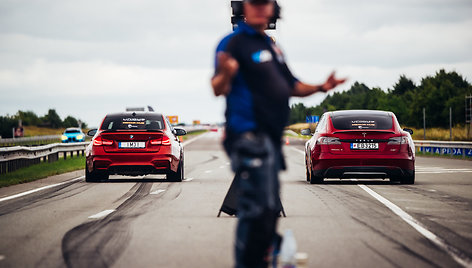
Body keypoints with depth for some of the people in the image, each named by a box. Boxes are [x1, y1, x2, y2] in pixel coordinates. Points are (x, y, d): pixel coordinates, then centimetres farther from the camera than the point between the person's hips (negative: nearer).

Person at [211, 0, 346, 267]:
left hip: (271, 139, 9)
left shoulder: (271, 45, 18)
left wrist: (321, 87, 8)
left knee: (270, 209, 15)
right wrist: (225, 73, -43)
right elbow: (218, 89, -21)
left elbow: (292, 86, 25)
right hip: (249, 137, -9)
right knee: (257, 209, -14)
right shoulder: (233, 43, -9)